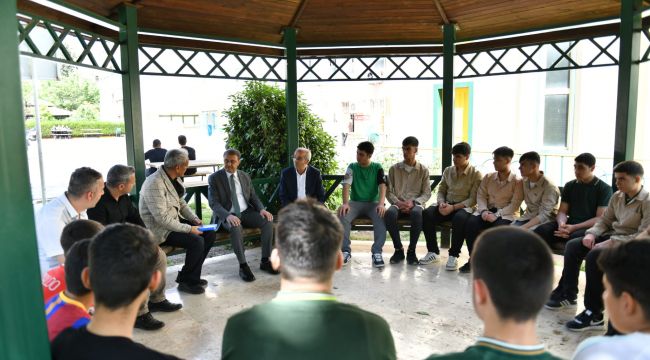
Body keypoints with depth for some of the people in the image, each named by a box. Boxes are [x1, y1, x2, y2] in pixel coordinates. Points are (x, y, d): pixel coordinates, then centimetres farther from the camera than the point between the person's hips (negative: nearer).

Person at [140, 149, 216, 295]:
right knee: (196, 241, -25)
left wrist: (195, 219, 1)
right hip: (159, 229, -9)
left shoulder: (175, 179, 4)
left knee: (210, 234, -1)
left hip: (175, 221, 9)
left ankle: (188, 275, 10)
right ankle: (187, 282, -2)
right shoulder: (155, 184, -25)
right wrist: (189, 229, -24)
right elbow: (162, 218, -28)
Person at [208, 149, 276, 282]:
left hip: (246, 212, 5)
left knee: (268, 221, -20)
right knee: (235, 226, -37)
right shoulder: (214, 178, -3)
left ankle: (265, 261, -12)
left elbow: (253, 196, 14)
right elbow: (213, 203, -11)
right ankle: (243, 266, -27)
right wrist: (228, 216, -30)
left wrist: (261, 209, -8)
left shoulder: (245, 176, 11)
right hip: (226, 215, -4)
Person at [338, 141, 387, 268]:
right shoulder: (352, 167, 4)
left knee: (381, 216, -34)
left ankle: (377, 252, -29)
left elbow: (382, 186, -9)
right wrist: (345, 203, -27)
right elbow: (346, 185, -8)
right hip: (355, 202, 1)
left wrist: (381, 204, -28)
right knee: (342, 215, -31)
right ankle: (346, 251, -23)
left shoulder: (377, 167, 4)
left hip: (373, 203, -1)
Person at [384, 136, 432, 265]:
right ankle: (398, 249, -18)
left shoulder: (423, 170, 8)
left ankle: (411, 250, -20)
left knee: (417, 214, -38)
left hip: (415, 204, -1)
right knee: (389, 213, -36)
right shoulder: (394, 169, 10)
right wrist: (397, 202, -14)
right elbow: (389, 192, 7)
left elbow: (427, 193, 4)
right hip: (398, 203, 1)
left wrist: (413, 202, -15)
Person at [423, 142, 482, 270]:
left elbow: (473, 199, -10)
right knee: (427, 214, -26)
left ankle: (453, 255, -24)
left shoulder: (476, 174, -4)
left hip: (464, 207, -4)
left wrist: (453, 207, -21)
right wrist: (441, 203, -9)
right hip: (446, 205, 4)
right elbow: (441, 191, 14)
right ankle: (433, 251, -13)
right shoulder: (448, 171, 12)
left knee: (459, 218, -40)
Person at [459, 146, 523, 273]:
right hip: (487, 211, 4)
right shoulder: (488, 177, 12)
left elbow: (515, 204, -9)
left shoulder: (517, 181, -2)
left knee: (499, 228, -37)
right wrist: (484, 211, -12)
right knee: (471, 223, -27)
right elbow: (480, 196, 7)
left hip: (506, 214, -3)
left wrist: (497, 215, -21)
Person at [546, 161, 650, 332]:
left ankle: (594, 314, -25)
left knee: (594, 255, -32)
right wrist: (592, 234, -7)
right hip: (613, 236, 8)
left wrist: (611, 243, -27)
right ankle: (567, 294, 3)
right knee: (573, 245, -9)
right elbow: (605, 220, 14)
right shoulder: (617, 196, 8)